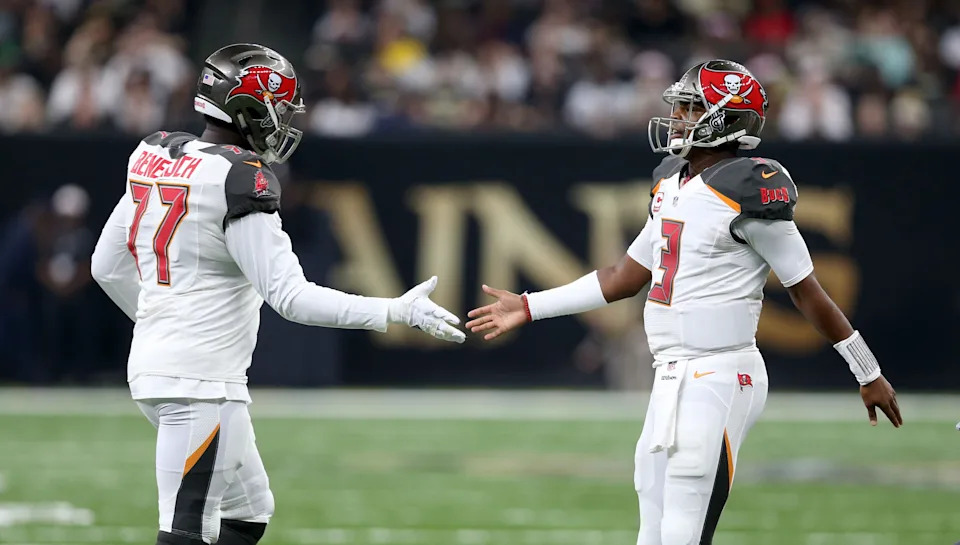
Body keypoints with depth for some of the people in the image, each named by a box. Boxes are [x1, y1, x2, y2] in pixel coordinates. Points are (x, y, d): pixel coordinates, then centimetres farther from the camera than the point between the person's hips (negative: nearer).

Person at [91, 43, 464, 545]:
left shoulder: (156, 158, 9)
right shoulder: (239, 179, -17)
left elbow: (107, 267, 18)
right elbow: (291, 297, -21)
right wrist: (398, 312, -19)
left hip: (153, 364, 10)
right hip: (199, 386, -10)